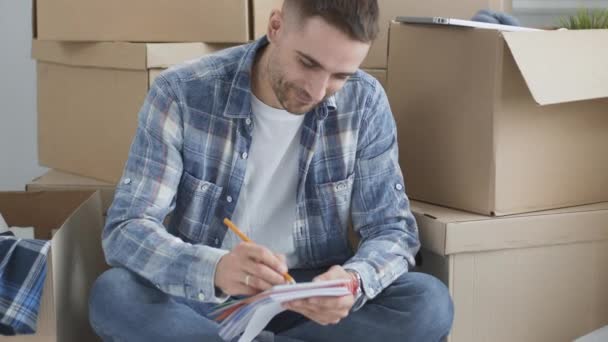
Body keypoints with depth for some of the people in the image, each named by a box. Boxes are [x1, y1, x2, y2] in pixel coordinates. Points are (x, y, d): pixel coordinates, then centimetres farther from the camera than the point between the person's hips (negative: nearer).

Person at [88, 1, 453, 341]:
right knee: (112, 294, -32)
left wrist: (354, 281, -32)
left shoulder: (365, 103, -9)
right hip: (206, 296, -2)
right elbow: (126, 230, -20)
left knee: (429, 303, -26)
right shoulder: (181, 94, -16)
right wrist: (214, 269, -42)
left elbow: (393, 229, -7)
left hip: (314, 299, 2)